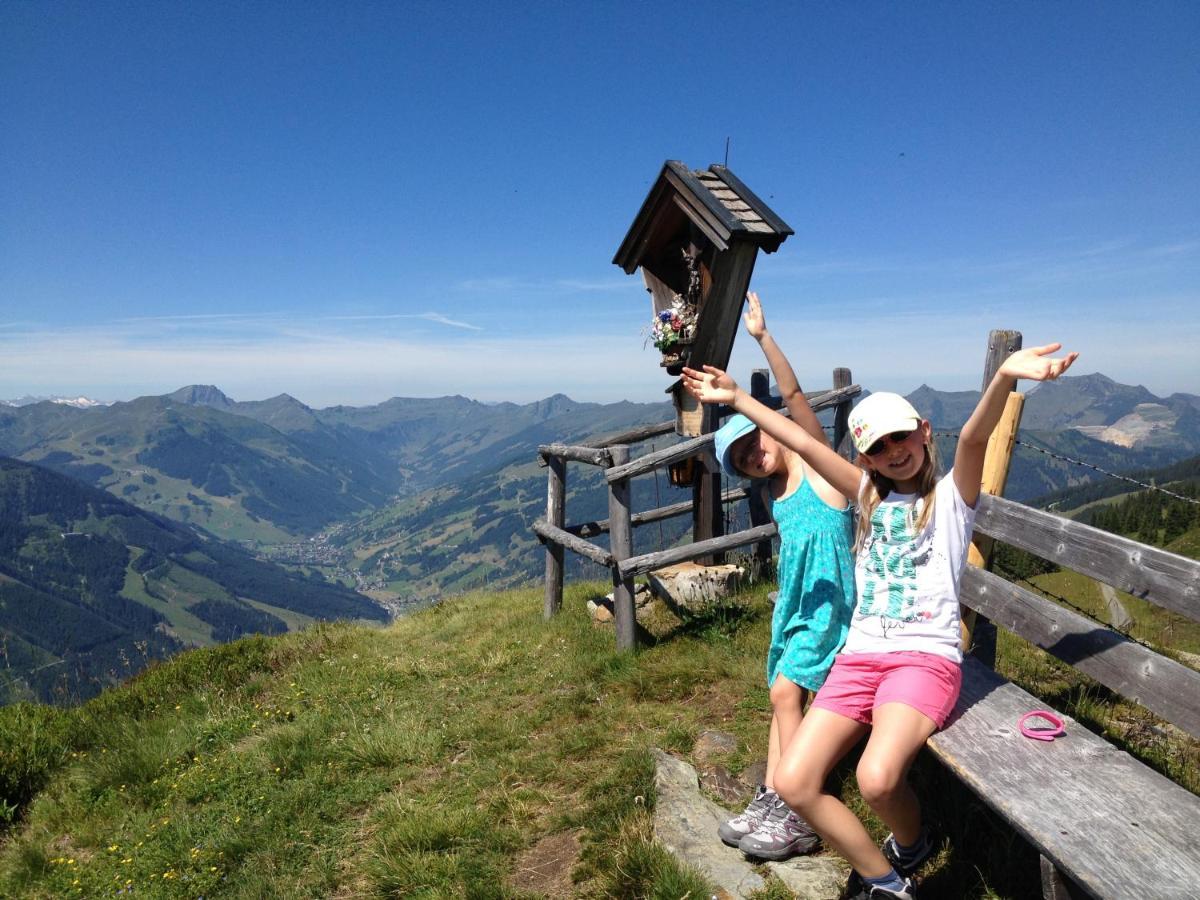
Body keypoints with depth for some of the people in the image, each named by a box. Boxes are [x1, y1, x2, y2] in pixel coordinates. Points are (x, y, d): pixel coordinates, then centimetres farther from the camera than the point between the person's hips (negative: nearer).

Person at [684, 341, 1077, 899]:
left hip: (926, 655, -5)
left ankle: (910, 846, 8)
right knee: (792, 783, -10)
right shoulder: (870, 496, 16)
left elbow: (974, 437, -17)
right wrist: (736, 399, 16)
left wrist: (1004, 378, -37)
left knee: (877, 779, -29)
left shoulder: (951, 495, 4)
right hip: (860, 656, 5)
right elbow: (803, 443, 15)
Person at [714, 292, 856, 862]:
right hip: (794, 601, 8)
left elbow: (793, 395, -18)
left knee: (784, 691, -12)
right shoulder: (774, 492, 14)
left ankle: (797, 817, -3)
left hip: (827, 600, -8)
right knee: (783, 696, 7)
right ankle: (770, 800, 14)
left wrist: (763, 336, -24)